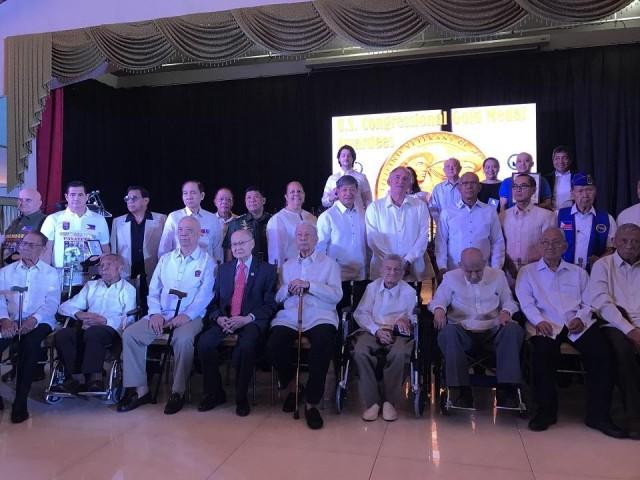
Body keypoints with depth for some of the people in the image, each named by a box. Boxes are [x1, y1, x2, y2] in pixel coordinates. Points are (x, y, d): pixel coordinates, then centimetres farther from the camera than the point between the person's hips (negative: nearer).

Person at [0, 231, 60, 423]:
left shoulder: (51, 274, 11)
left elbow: (52, 303, 0)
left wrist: (33, 320, -18)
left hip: (39, 322, -2)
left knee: (30, 343, -34)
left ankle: (20, 401, -24)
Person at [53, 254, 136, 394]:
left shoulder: (127, 289, 14)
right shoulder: (91, 285, 30)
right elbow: (65, 306, 20)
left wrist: (105, 321, -15)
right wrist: (79, 314, -1)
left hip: (111, 330, -5)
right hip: (86, 328, 5)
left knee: (93, 333, -36)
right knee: (61, 335, -23)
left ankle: (94, 377, -28)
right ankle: (76, 377, -21)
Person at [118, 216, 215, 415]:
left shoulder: (207, 261, 2)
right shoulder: (165, 259, 17)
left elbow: (205, 295, -7)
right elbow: (153, 290, 13)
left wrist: (186, 315, -20)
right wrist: (155, 313, -4)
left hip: (190, 316, -5)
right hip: (161, 315, 5)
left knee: (183, 338, -35)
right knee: (130, 334, -17)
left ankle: (178, 392, -18)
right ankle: (140, 390, -9)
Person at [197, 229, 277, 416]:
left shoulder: (267, 270, 8)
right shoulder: (223, 269, 20)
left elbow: (270, 304, -1)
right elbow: (214, 300, 15)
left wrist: (247, 318, -15)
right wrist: (218, 317, -7)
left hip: (252, 322, -4)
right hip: (225, 320, 4)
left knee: (246, 346, -34)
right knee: (204, 343, -24)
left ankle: (241, 397, -12)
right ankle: (214, 393, -3)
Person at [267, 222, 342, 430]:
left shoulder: (329, 263, 13)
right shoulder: (287, 265, 25)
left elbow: (336, 295, -1)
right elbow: (278, 297, 18)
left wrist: (308, 285, -10)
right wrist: (289, 289, -4)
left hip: (320, 317, -3)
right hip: (289, 317, 3)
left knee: (323, 346, -34)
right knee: (273, 346, -25)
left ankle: (311, 403, -16)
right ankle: (291, 386, 6)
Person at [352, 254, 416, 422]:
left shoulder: (409, 291, 11)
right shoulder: (372, 287, 14)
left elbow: (415, 317, 9)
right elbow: (360, 313, 6)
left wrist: (406, 319, -16)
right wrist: (377, 330, -9)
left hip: (398, 333, -1)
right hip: (372, 330, 1)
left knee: (399, 354, -35)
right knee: (360, 352, -31)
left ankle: (389, 402, -17)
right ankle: (372, 402, -20)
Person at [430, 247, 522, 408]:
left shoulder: (498, 276, 12)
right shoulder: (451, 277, 7)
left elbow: (509, 301, 17)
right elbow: (437, 300, 8)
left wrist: (506, 311, -7)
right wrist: (439, 309, -16)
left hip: (492, 331, 2)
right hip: (463, 332, -2)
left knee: (513, 329, -30)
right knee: (448, 332, -36)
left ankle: (506, 389, -27)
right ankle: (461, 391, -31)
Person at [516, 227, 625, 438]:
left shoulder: (578, 273, 25)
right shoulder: (527, 272, 18)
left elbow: (588, 302, 15)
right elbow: (526, 302, 4)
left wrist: (580, 318, -6)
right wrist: (539, 321, -13)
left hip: (577, 324, 3)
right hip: (545, 325, -2)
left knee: (601, 352, -25)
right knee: (543, 353, -33)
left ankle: (598, 414, -13)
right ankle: (546, 410, -15)